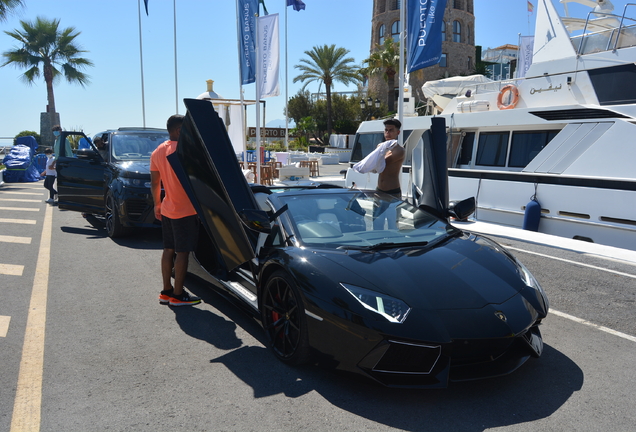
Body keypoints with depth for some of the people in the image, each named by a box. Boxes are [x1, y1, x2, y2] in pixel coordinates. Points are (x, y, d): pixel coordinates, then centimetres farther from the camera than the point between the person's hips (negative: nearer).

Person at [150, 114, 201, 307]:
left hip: (167, 209, 8)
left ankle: (166, 291, 22)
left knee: (168, 249, 14)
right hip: (185, 211, -8)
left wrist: (157, 204, 23)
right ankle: (178, 295, 6)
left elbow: (154, 183, 13)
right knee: (182, 251, -1)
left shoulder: (157, 152, 8)